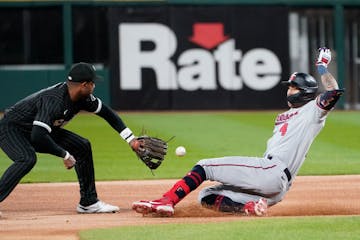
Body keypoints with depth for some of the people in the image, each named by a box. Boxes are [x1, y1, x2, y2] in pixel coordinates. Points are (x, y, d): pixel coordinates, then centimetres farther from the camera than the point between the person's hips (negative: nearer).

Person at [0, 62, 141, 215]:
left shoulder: (82, 98, -9)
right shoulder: (53, 100, -36)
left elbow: (106, 113, 6)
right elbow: (38, 136, -44)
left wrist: (131, 139, 1)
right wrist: (65, 155, -36)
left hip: (37, 130, 9)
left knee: (82, 147, 2)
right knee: (27, 159, -38)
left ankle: (88, 202, 10)